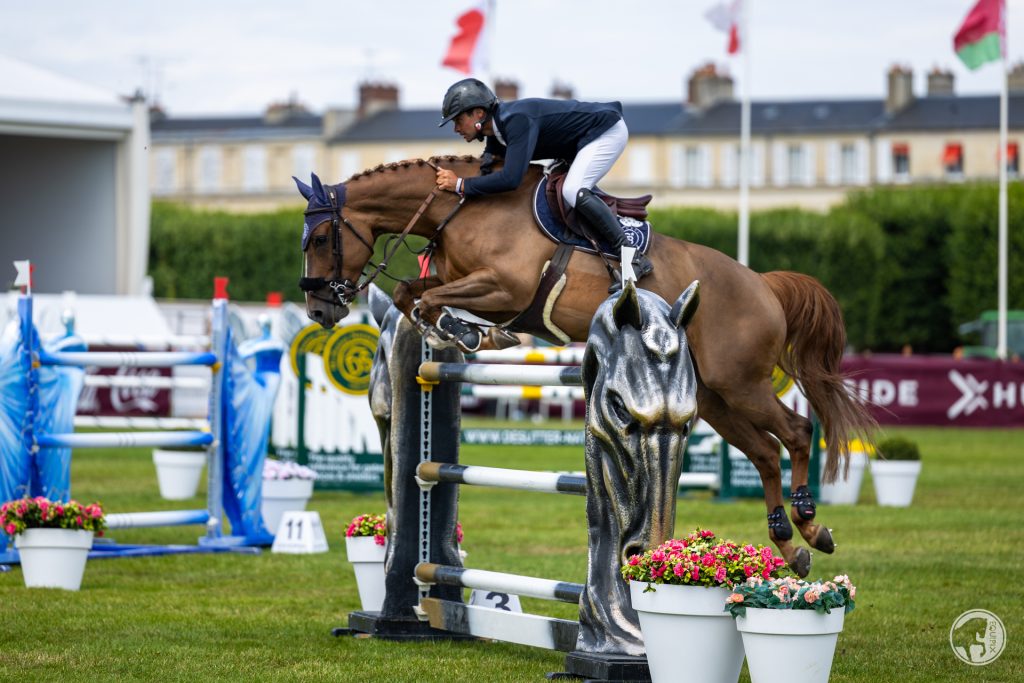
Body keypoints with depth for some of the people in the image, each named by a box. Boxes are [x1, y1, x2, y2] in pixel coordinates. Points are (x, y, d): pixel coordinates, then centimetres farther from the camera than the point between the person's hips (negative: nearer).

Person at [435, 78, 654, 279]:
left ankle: (633, 258, -21)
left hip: (608, 130, -11)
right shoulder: (495, 127, 1)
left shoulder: (516, 120, -31)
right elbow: (487, 170, 14)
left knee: (573, 192, -27)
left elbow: (510, 178, -39)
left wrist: (461, 185, -31)